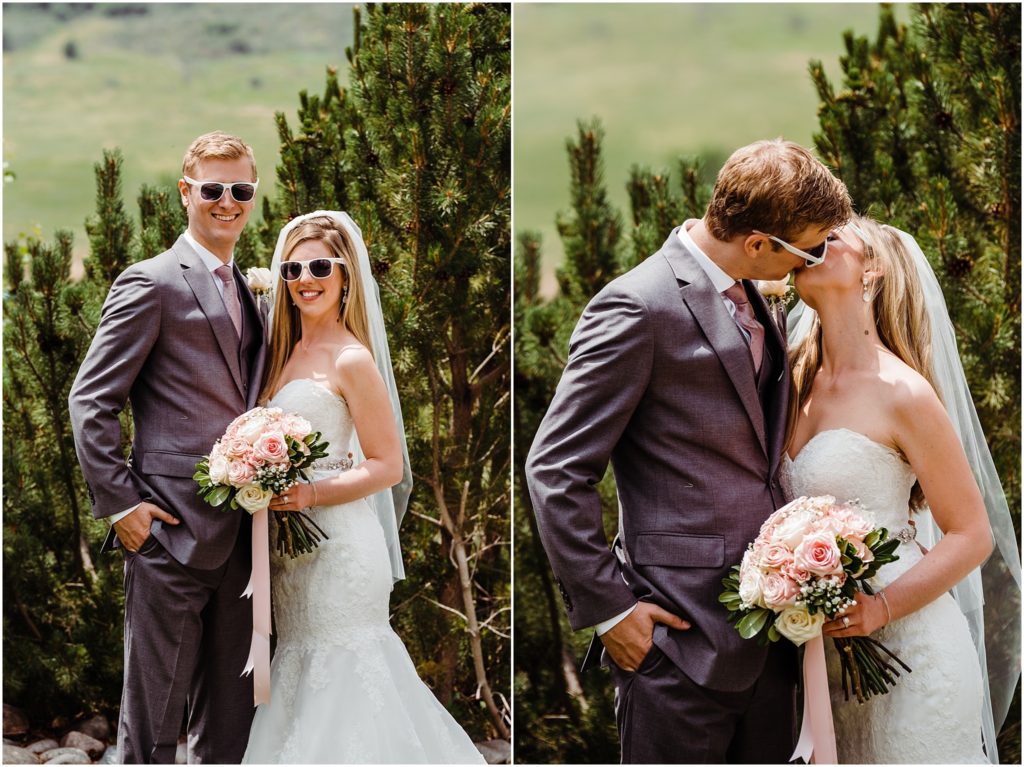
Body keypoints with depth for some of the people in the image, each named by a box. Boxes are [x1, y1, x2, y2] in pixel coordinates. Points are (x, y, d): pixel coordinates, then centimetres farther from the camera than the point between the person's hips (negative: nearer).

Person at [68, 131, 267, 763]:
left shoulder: (250, 292, 18)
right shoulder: (153, 283, -5)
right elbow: (91, 401, -8)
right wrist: (120, 503, -13)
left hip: (239, 537, 7)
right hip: (171, 532, -7)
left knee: (230, 716, 13)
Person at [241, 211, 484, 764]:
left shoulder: (351, 359, -11)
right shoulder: (287, 352, 12)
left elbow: (388, 466, -13)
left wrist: (308, 496, -21)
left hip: (339, 547, -8)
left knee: (340, 682, -3)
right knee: (305, 675, 12)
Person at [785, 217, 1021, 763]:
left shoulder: (903, 393, -12)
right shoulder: (798, 381, 7)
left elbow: (972, 536, -10)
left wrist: (881, 608, -20)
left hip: (908, 646, -6)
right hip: (825, 653, 6)